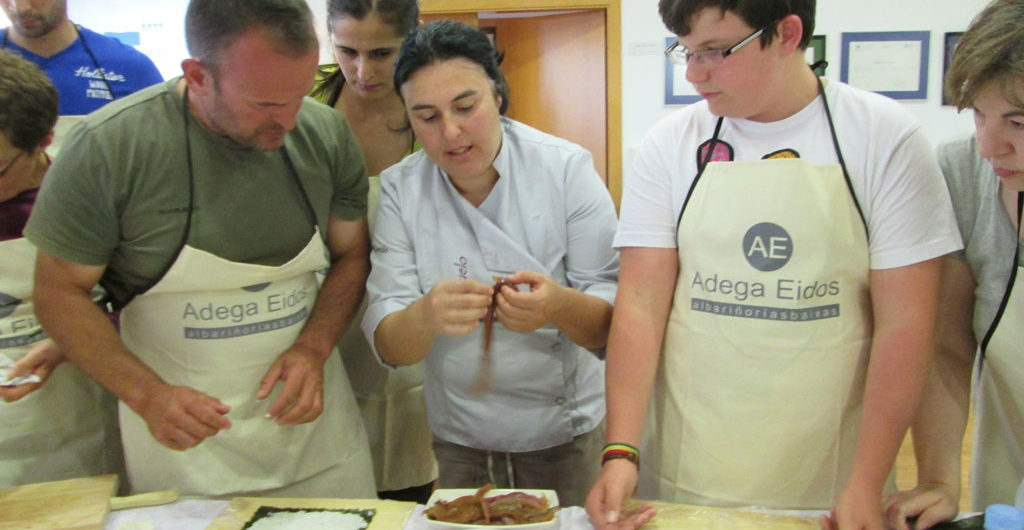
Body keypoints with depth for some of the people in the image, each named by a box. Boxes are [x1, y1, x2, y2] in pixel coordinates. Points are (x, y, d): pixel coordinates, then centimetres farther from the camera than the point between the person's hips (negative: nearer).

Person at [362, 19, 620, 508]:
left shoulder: (567, 168, -15)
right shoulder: (399, 190, -11)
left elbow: (612, 319, -16)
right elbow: (389, 346, -15)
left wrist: (559, 307, -38)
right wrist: (426, 316, -38)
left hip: (562, 427, -1)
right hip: (457, 435, 1)